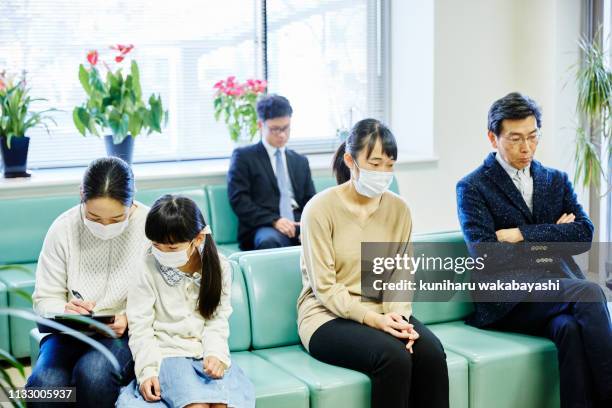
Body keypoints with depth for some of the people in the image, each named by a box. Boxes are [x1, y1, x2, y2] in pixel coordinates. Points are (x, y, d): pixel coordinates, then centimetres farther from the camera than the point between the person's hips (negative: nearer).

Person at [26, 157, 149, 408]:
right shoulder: (63, 229, -2)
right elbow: (45, 298, 3)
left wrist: (131, 319, -23)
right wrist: (66, 310, -19)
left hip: (127, 332, -1)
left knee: (93, 373, -34)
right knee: (45, 385, -30)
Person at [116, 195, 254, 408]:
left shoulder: (218, 268, -1)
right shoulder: (148, 269, -9)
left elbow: (218, 319, 3)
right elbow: (140, 327, -6)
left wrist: (216, 354, -14)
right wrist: (148, 369, -16)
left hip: (206, 351, 3)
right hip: (167, 353, -3)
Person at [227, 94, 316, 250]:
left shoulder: (300, 161, 25)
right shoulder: (243, 156, 9)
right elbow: (239, 199, -2)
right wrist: (274, 221, -16)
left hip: (300, 226, 4)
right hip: (264, 228, -3)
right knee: (269, 241, -40)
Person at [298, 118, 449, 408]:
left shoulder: (398, 208, 5)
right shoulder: (320, 209, -11)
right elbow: (325, 287, -13)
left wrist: (397, 315, -17)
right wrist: (373, 319, -24)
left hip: (384, 314, 5)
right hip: (329, 317, -4)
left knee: (432, 353, -25)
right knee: (394, 357, -31)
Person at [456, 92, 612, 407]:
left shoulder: (556, 181, 19)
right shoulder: (473, 188, 5)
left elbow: (584, 234, 3)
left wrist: (522, 235, -8)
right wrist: (552, 238, -2)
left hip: (557, 292, 4)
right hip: (505, 302, -4)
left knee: (572, 328, -34)